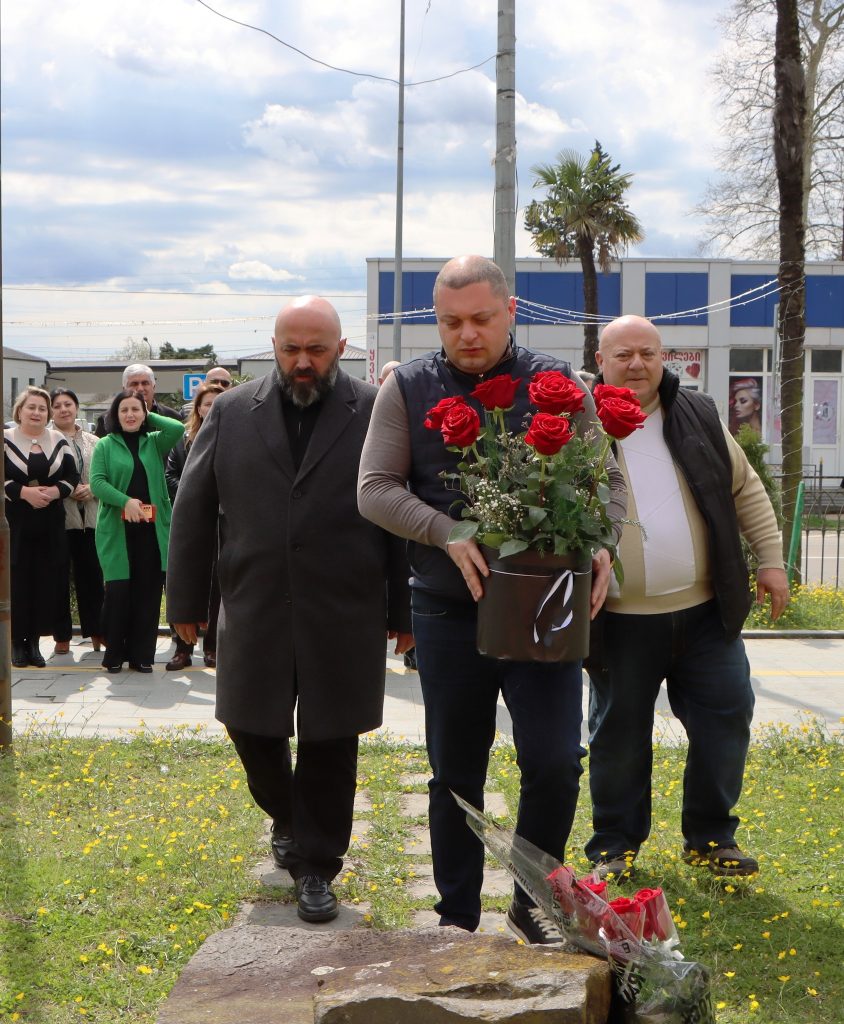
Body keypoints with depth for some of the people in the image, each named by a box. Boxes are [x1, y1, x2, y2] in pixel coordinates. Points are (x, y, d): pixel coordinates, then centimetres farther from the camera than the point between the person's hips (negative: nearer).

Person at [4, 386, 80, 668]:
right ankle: (17, 641, 7)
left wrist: (55, 491, -11)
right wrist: (24, 492, -18)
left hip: (50, 525, 3)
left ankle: (34, 640, 11)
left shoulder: (59, 441, 11)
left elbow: (72, 476, 9)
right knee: (17, 581, -3)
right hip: (14, 524, -3)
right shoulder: (5, 439, 0)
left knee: (46, 581, 1)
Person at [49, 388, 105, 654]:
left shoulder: (93, 442, 13)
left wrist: (91, 489, -5)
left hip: (89, 518, 3)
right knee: (59, 578, 2)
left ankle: (97, 633, 14)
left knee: (92, 576, 6)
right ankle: (62, 637, 10)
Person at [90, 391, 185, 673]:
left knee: (148, 592, 2)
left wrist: (149, 417, 5)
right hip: (117, 530, -2)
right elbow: (97, 481, -5)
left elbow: (177, 428, -6)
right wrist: (125, 501, -18)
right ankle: (114, 653, 9)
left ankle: (141, 654, 10)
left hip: (152, 529, 2)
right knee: (118, 590, -4)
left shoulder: (154, 442, 12)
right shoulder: (105, 445, 6)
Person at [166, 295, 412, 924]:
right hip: (254, 614, 3)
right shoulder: (232, 412, 4)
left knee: (330, 743, 6)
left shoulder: (378, 413, -3)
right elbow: (194, 509, 7)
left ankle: (317, 867, 21)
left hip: (344, 618, -2)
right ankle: (287, 816, 41)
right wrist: (187, 601, 6)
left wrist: (403, 611, -1)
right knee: (253, 730, 11)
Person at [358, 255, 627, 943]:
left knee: (555, 763, -7)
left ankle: (533, 901, 17)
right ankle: (458, 920, 26)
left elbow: (606, 480, 6)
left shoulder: (556, 384, 3)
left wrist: (599, 544, -14)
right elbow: (374, 489, -2)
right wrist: (447, 533, -17)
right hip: (449, 610, 0)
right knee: (456, 774, 10)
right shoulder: (408, 389, 2)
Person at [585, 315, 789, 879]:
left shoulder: (699, 417, 5)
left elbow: (746, 489, 13)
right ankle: (616, 844, 25)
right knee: (619, 735, 8)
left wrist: (771, 558, 8)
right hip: (621, 622, -3)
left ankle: (711, 837, 22)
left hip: (706, 611, 3)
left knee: (726, 721, 6)